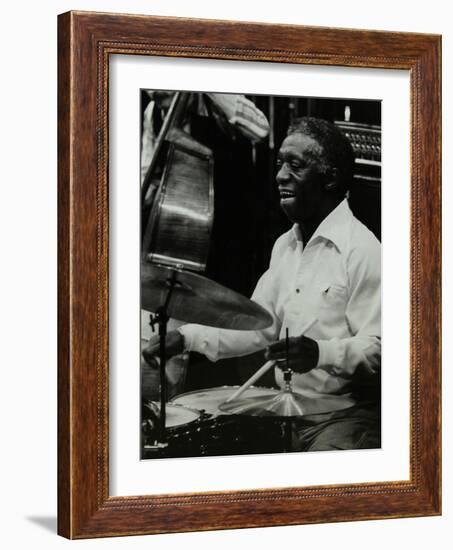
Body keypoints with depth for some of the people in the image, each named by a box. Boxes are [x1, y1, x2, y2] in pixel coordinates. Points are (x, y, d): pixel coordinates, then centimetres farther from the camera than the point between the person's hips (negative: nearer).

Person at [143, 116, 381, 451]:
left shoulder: (361, 250, -14)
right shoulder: (286, 245, 14)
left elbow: (380, 350, -20)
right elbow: (257, 325, 15)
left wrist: (321, 353, -37)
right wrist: (188, 337, 1)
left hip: (344, 418, -8)